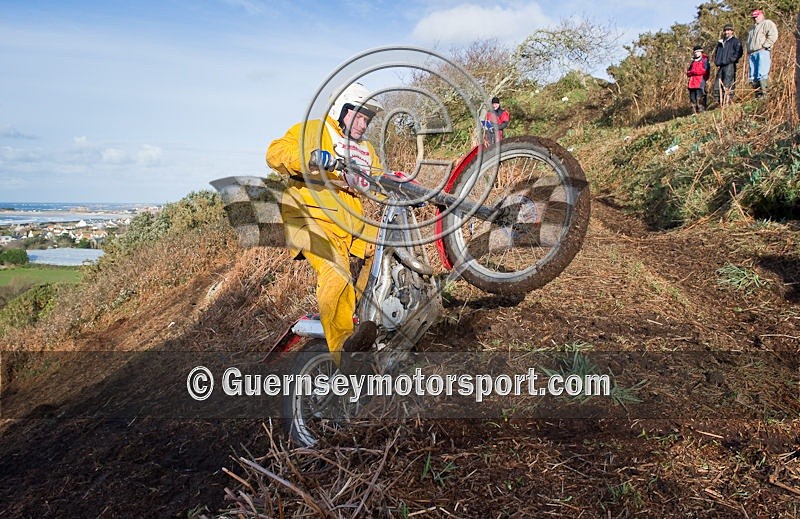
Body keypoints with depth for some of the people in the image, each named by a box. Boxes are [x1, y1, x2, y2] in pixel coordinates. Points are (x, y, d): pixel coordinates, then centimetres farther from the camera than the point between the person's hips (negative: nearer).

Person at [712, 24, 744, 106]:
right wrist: (716, 62, 14)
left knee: (727, 86, -14)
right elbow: (716, 53, 29)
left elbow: (739, 52, -5)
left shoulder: (735, 41, 5)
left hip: (730, 66, -7)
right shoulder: (720, 42, 23)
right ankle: (720, 103, 5)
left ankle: (728, 102, -15)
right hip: (720, 67, 7)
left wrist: (731, 60, -13)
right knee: (717, 86, 1)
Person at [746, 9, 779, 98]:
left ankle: (764, 94, -21)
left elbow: (773, 36, -7)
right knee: (752, 77, 0)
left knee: (762, 75, -18)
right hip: (752, 54, 8)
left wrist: (764, 46, -14)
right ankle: (758, 95, 1)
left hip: (763, 52, -8)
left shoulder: (768, 23, 7)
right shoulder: (752, 28, 31)